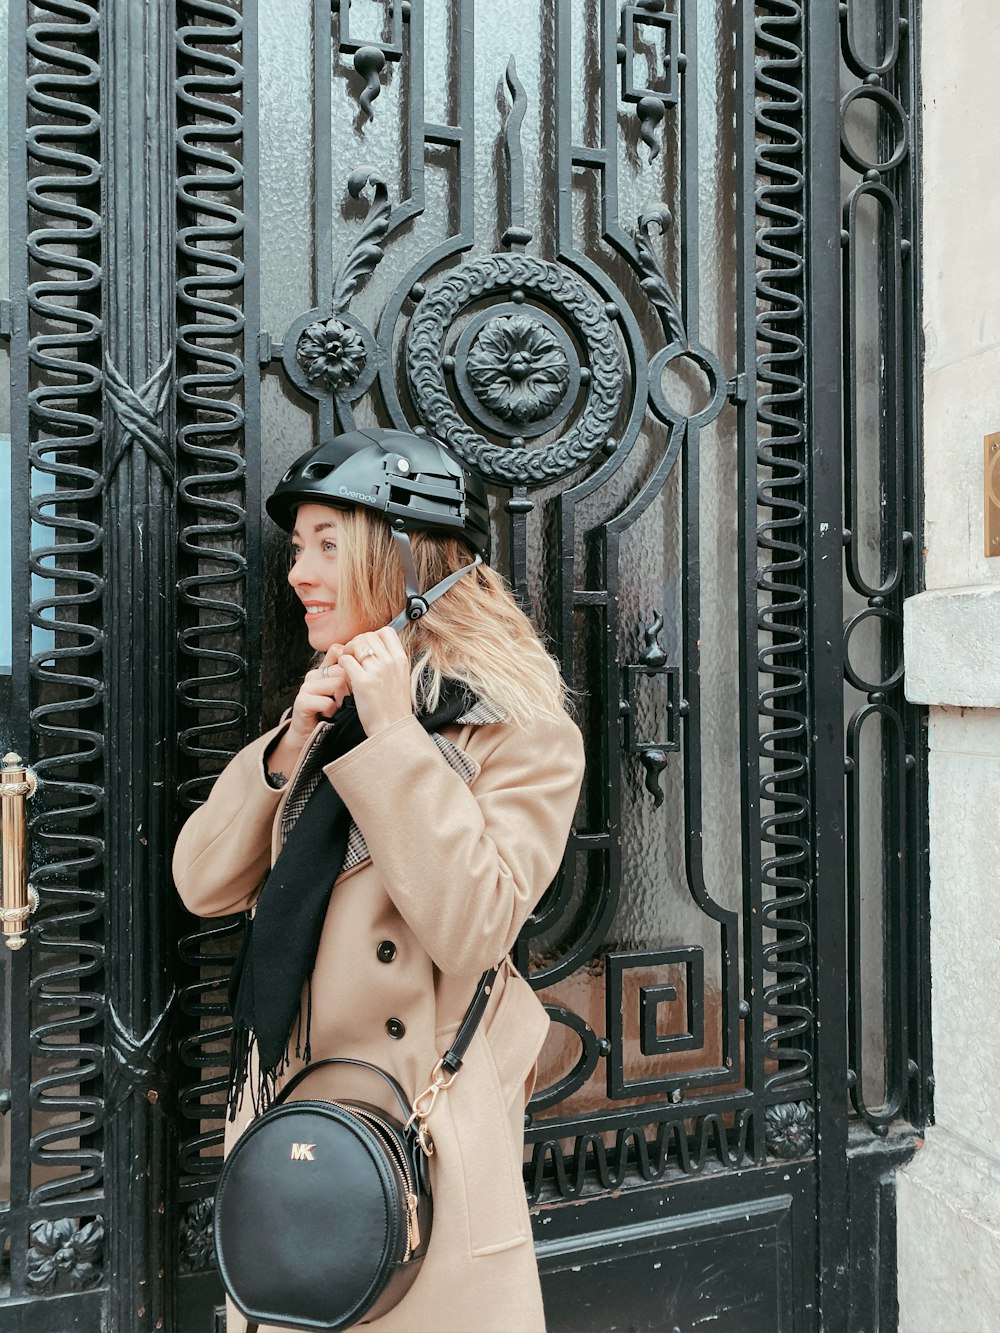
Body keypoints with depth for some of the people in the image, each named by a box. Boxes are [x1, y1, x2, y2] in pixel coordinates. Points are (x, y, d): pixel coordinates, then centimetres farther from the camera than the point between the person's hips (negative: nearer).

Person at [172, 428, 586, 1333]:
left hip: (423, 1131, -5)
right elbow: (203, 885, 2)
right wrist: (288, 751, -13)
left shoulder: (523, 730, -12)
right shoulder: (330, 704, 6)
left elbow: (473, 928, -24)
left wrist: (393, 734, -24)